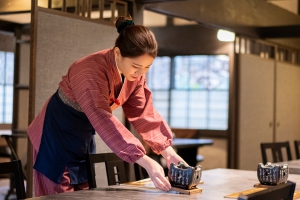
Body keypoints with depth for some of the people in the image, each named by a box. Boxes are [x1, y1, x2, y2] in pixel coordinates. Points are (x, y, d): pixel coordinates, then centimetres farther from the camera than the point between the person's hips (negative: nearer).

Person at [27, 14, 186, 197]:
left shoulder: (136, 72, -11)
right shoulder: (92, 70, -34)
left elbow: (144, 112, -7)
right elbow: (103, 120, -43)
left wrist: (168, 151, -19)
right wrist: (146, 162, -48)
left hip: (84, 134, 7)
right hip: (58, 131, -7)